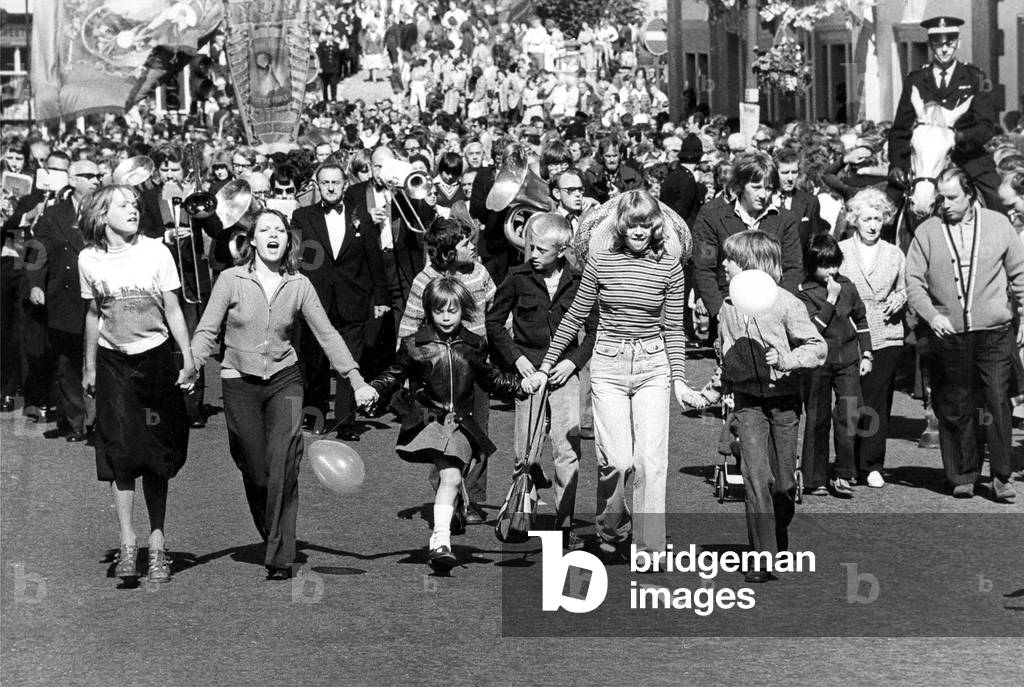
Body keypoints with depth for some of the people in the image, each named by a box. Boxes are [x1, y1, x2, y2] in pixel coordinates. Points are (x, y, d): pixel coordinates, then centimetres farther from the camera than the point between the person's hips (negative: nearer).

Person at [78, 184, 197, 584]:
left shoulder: (156, 252, -4)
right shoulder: (89, 259, 1)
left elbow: (173, 310, 0)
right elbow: (93, 315, 11)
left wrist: (189, 358, -4)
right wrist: (89, 368, 14)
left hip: (155, 358, -1)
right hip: (113, 363, 1)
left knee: (156, 453, 0)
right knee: (120, 450, -6)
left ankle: (157, 543, 6)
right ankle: (127, 543, -1)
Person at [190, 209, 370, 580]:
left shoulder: (299, 285, 3)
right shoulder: (231, 280, -2)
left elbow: (327, 334, 5)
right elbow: (207, 331, -2)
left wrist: (356, 379, 0)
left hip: (283, 379, 0)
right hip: (240, 382, 0)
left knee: (284, 462, -16)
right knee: (255, 470, -1)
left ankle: (280, 557, -13)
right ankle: (273, 538, 25)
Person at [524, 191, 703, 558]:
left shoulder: (670, 268, 1)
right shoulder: (599, 263, 0)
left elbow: (674, 329, 6)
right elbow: (575, 317, 8)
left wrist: (680, 381, -1)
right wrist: (545, 367, 8)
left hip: (653, 366, 1)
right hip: (608, 366, -1)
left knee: (652, 461, -6)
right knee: (617, 460, -9)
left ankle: (650, 548, 1)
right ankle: (610, 531, 16)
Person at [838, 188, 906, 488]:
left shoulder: (895, 255, 12)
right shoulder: (839, 252, 5)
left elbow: (902, 291, 20)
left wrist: (896, 301, -1)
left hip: (886, 337, 1)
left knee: (877, 404, -3)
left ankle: (872, 466, 3)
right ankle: (849, 465, 7)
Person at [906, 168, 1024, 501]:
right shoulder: (927, 232, 5)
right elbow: (914, 282, 3)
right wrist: (931, 315, -11)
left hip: (994, 333, -1)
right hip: (948, 335, 1)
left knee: (997, 402, -7)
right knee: (955, 408, 4)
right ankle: (963, 477, 14)